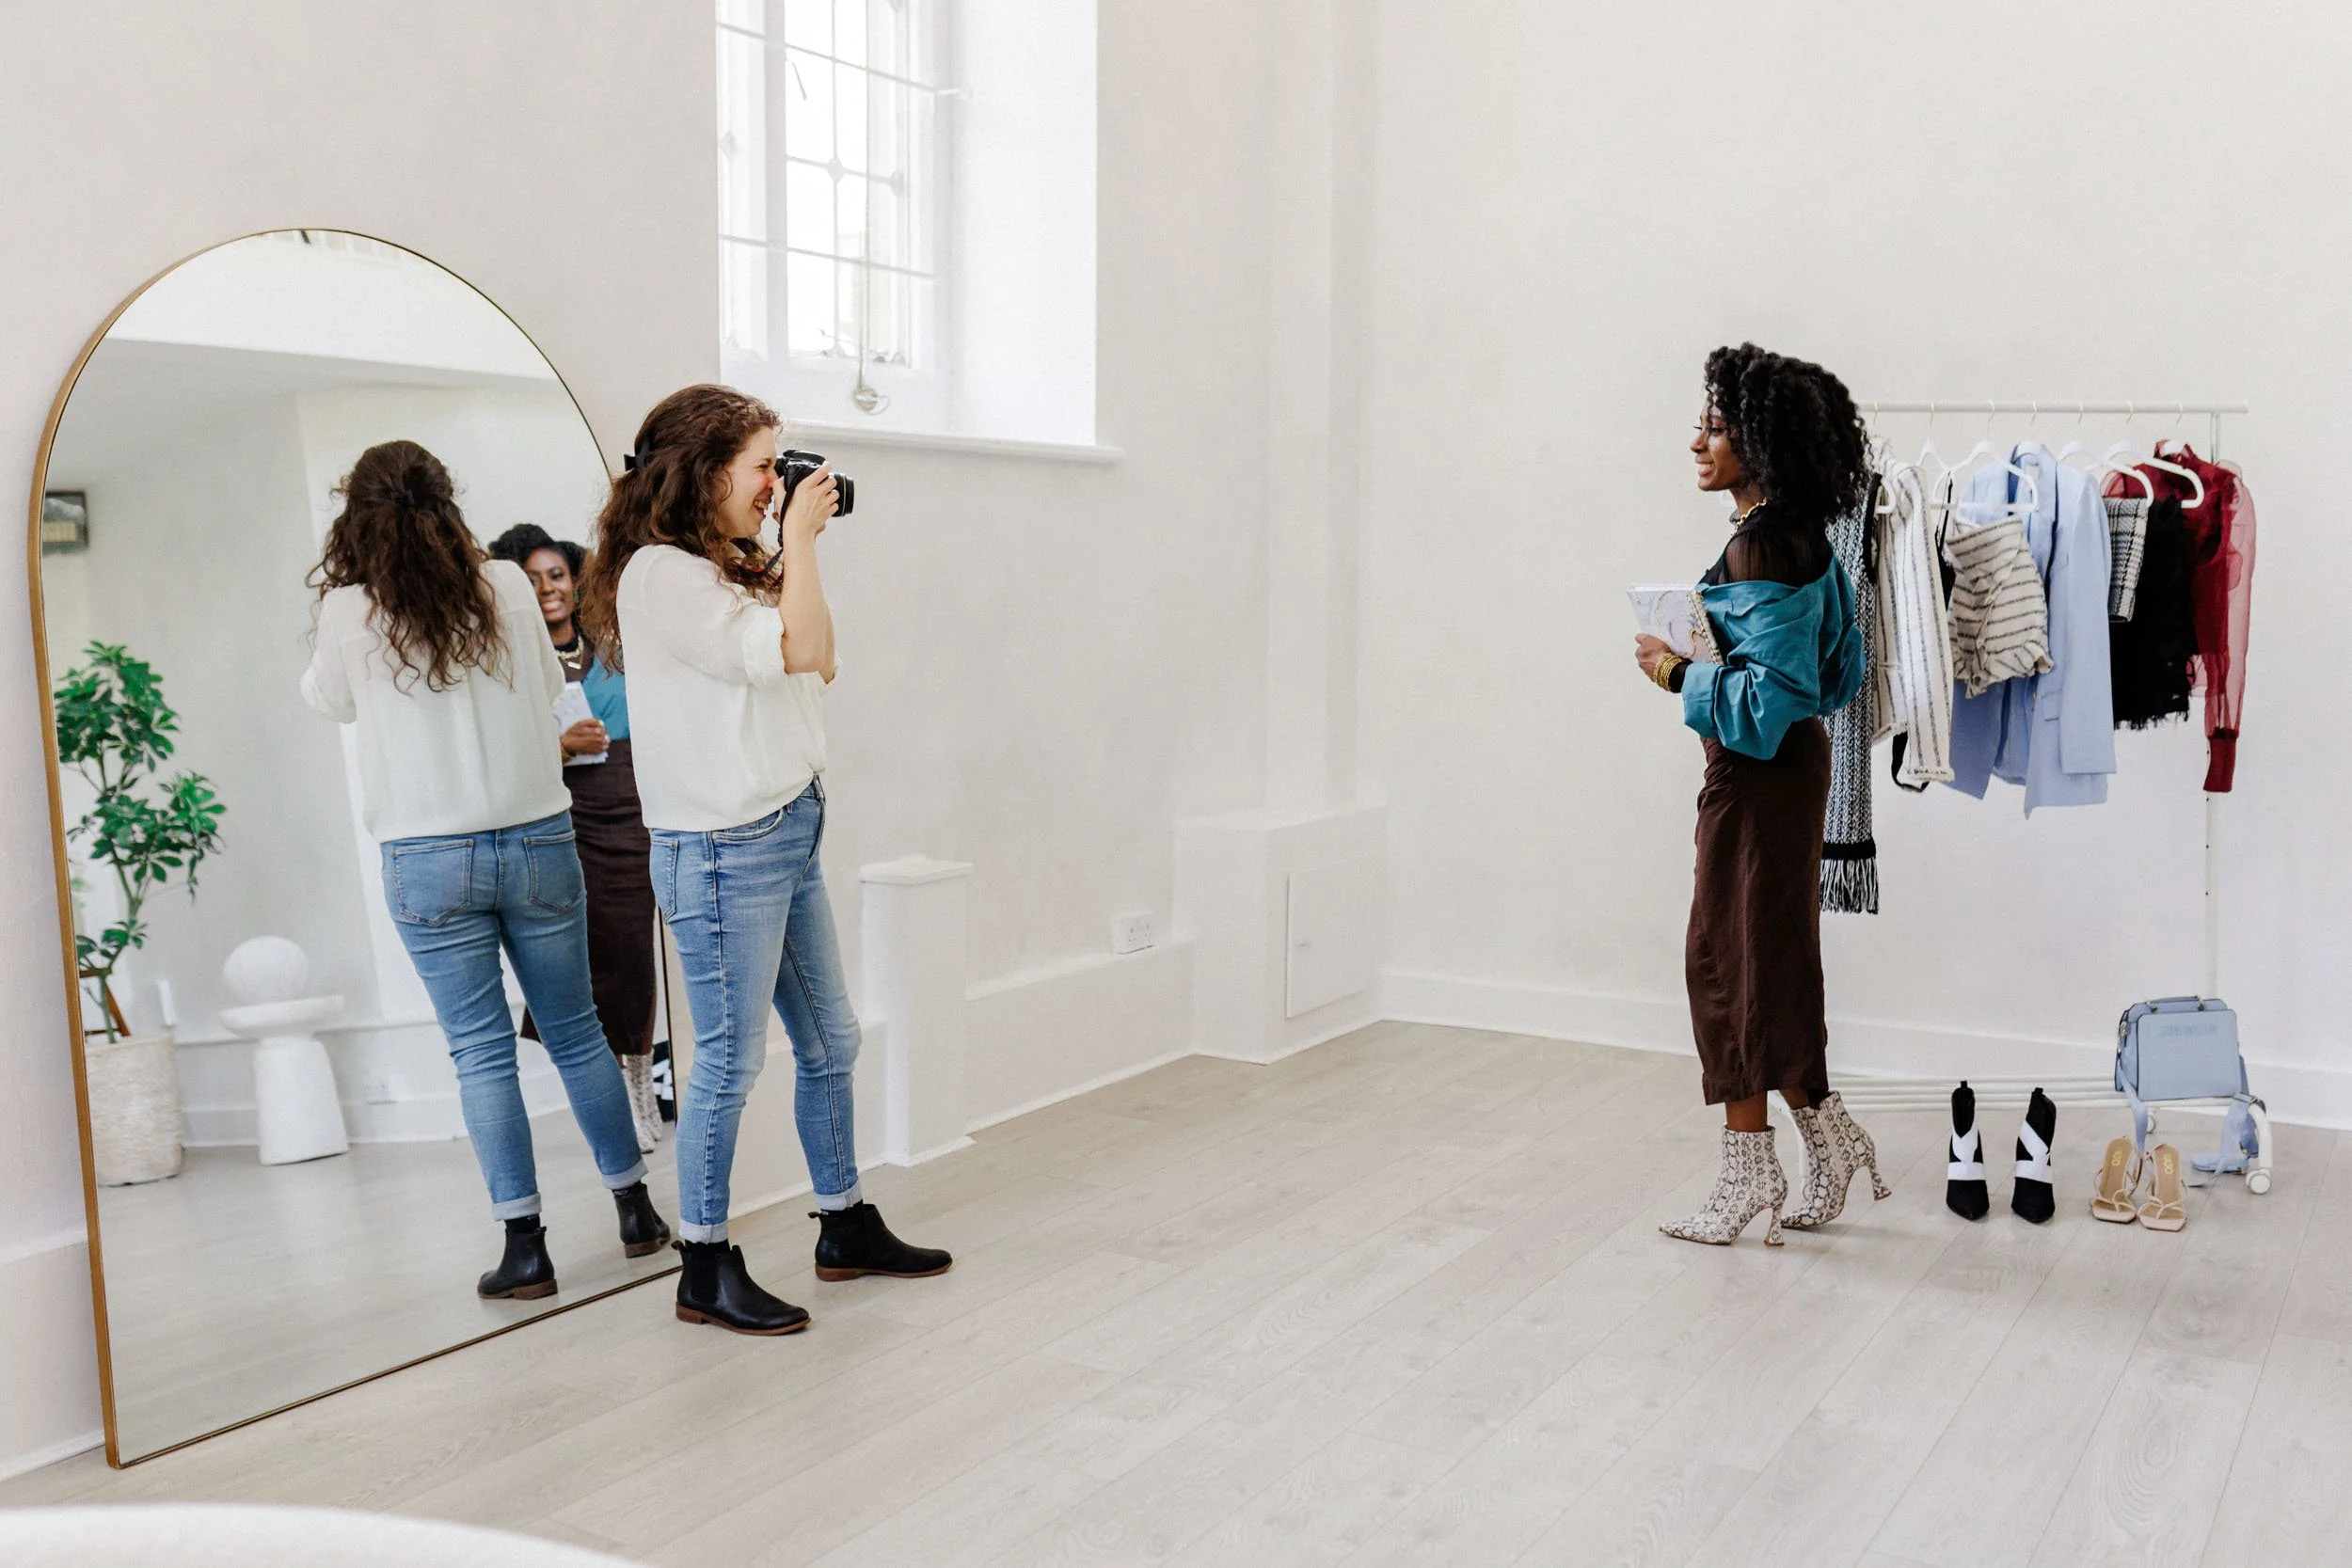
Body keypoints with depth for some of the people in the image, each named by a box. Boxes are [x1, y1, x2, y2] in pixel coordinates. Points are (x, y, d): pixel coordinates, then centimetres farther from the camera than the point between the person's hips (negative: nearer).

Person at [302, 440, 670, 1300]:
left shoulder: (350, 613, -6)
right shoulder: (506, 586, -1)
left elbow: (329, 700, 14)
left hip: (427, 861, -2)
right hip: (539, 841, 2)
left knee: (481, 1050, 4)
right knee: (576, 1031, 13)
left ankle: (525, 1244, 4)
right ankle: (635, 1209, 22)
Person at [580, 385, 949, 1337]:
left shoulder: (727, 567, 13)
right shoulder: (659, 572, -15)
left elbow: (819, 664, 15)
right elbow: (794, 650, -21)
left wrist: (794, 551, 9)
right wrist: (800, 538, -10)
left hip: (789, 836, 10)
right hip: (723, 849, -9)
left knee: (829, 1042, 16)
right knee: (730, 1061, -1)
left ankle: (846, 1229, 30)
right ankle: (706, 1273, 12)